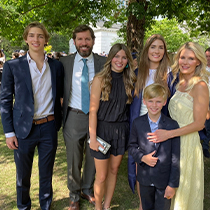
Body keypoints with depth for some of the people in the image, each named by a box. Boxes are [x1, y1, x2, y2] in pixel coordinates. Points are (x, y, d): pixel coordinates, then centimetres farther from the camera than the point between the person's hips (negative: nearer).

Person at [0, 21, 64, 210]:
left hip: (49, 128, 2)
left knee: (47, 173, 16)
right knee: (23, 174, 15)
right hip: (24, 129, -1)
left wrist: (58, 123, 5)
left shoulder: (56, 66, 4)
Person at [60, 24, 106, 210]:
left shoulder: (103, 62, -1)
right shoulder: (65, 62, 1)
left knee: (93, 157, 16)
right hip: (74, 116, 0)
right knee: (73, 160, 12)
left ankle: (87, 189, 41)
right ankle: (74, 195, 35)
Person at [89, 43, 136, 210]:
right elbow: (93, 110, -11)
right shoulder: (100, 79, -10)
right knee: (101, 176, 4)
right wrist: (93, 138, -13)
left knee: (113, 170, 17)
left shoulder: (129, 80, 3)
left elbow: (128, 107, 10)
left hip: (121, 130, 4)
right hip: (103, 129, -4)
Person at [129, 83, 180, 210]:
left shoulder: (172, 125, -12)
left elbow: (175, 158, -9)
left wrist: (173, 185, -8)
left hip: (164, 180, -2)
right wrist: (142, 157, -17)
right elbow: (132, 146, 4)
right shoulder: (138, 123, -6)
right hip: (145, 178, 2)